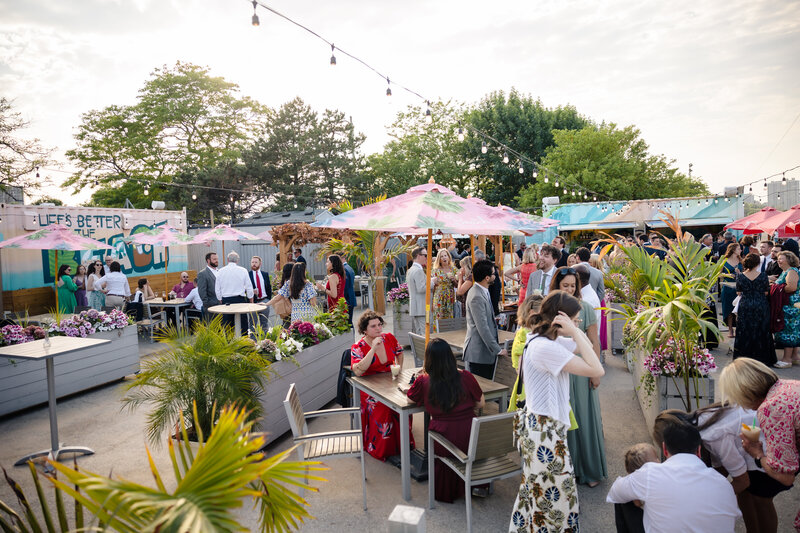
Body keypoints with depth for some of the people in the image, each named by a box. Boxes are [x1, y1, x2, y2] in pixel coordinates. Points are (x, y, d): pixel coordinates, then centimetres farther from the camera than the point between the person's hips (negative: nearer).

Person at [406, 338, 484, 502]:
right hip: (470, 440, 1)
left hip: (444, 443, -1)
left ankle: (445, 492, 45)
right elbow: (481, 403, 7)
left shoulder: (423, 381, -9)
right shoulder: (465, 377, -6)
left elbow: (410, 398, 12)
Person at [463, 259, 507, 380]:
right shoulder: (476, 297, -21)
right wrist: (498, 350, -16)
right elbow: (482, 328, -22)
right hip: (478, 353, -9)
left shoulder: (482, 292, 11)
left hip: (486, 351, 9)